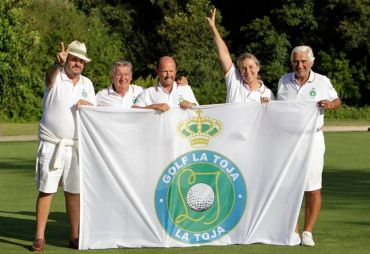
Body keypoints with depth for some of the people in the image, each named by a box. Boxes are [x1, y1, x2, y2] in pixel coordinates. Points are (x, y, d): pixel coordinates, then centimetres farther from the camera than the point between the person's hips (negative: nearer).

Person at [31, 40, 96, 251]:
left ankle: (75, 236, 14)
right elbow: (50, 76, -28)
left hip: (76, 146, 4)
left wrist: (87, 105, -12)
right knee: (46, 191, -4)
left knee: (74, 192, 7)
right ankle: (39, 237, -1)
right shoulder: (56, 77, -3)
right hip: (51, 145, -4)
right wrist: (58, 63, -51)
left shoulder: (87, 83, 12)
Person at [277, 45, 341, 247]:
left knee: (313, 188, -4)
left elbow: (337, 101, 13)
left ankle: (308, 232, 6)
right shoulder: (284, 81, 9)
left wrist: (330, 104, -9)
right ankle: (292, 231, 11)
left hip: (311, 138, -2)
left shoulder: (322, 81, 3)